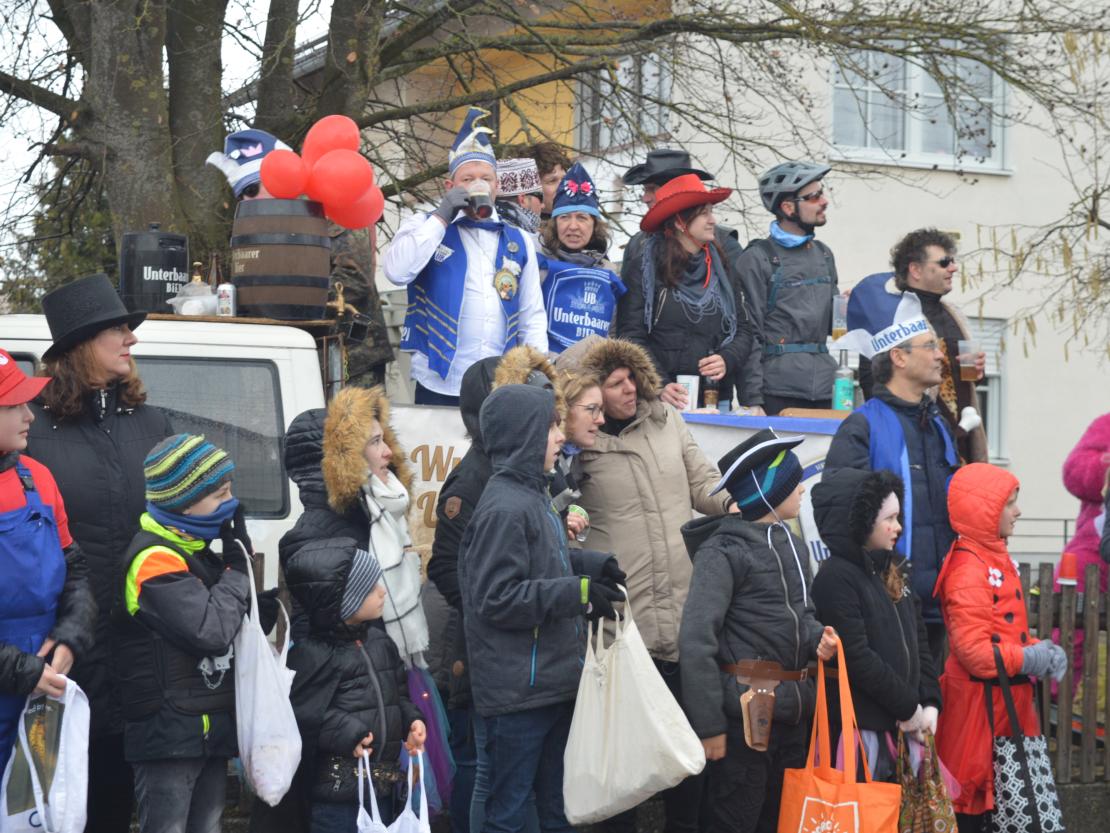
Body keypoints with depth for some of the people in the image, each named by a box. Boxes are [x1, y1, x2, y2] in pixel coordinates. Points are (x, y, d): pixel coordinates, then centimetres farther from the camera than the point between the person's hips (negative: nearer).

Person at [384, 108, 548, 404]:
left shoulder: (519, 241, 14)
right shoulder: (426, 227, 6)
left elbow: (532, 318, 14)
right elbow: (397, 272, -13)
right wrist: (442, 217, -9)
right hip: (440, 388, -2)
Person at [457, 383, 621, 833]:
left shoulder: (532, 495, 13)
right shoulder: (504, 508, -18)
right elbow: (496, 599, -23)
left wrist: (593, 564, 8)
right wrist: (578, 593, -22)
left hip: (553, 683, 10)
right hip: (518, 692, -10)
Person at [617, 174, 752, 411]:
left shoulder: (723, 272, 15)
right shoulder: (642, 273, 1)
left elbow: (743, 330, 16)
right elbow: (632, 337, -6)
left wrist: (728, 360, -5)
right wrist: (660, 386, -19)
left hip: (715, 399, 4)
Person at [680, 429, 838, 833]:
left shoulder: (792, 546, 13)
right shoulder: (723, 551, -13)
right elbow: (696, 641, -18)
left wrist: (817, 637, -1)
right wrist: (708, 724, -20)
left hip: (791, 712, 8)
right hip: (744, 712, -8)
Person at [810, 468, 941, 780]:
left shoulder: (891, 573, 17)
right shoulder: (836, 577, -11)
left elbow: (918, 643, 17)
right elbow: (857, 658, -17)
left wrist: (929, 704, 4)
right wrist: (908, 707, -11)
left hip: (900, 729, 8)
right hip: (857, 729, -8)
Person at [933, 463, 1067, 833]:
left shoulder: (997, 558, 14)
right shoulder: (968, 570, -18)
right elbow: (972, 649, -23)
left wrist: (1040, 650, 2)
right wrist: (1028, 660, -15)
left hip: (1008, 697, 10)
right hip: (981, 702, -10)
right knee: (974, 794, -2)